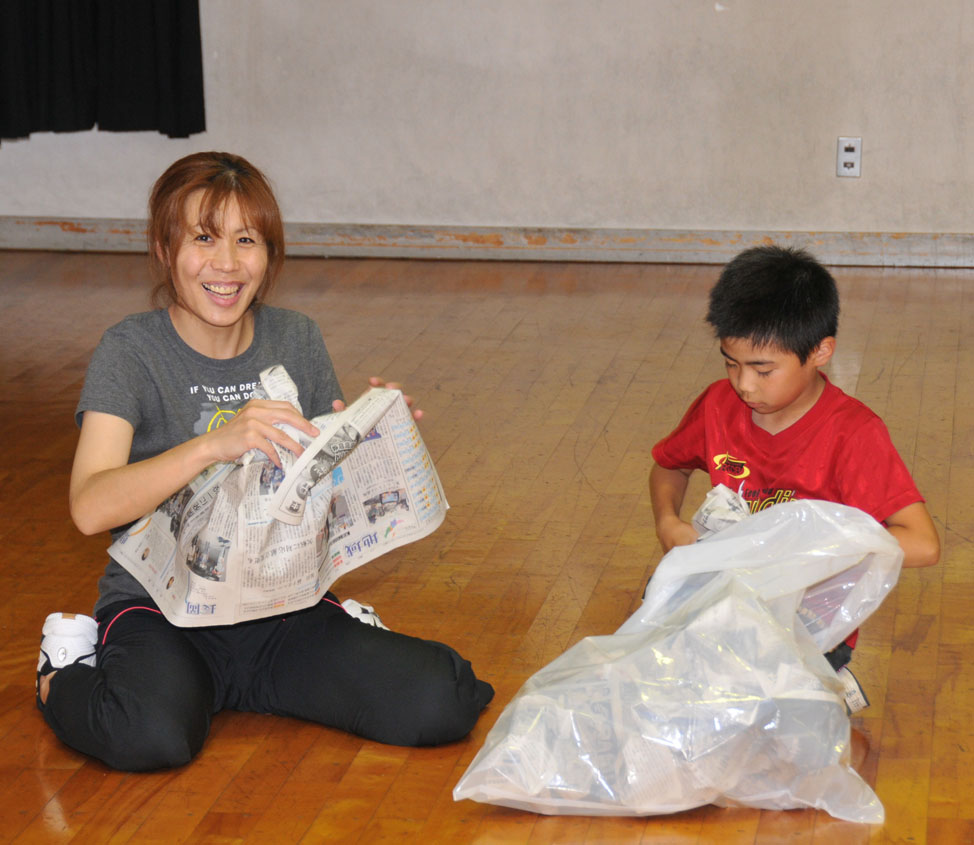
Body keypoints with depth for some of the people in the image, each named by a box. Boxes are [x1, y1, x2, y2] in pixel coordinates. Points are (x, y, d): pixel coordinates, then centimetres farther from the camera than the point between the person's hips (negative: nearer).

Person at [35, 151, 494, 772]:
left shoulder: (297, 340, 6)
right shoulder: (131, 352, -8)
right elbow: (91, 507, -23)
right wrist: (214, 443, -35)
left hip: (284, 603, 4)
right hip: (161, 606, -3)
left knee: (439, 705, -19)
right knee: (151, 732, -37)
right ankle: (71, 667, 0)